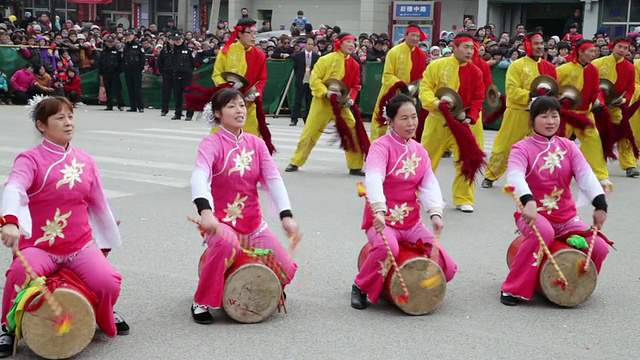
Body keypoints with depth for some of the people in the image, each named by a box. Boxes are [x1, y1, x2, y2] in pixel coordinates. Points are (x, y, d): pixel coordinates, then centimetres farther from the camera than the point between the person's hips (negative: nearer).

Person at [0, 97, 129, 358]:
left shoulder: (85, 161, 7)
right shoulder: (30, 159, -7)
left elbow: (98, 204, 16)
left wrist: (108, 242, 23)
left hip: (81, 245, 3)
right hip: (39, 246, -3)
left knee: (109, 283, -20)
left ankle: (106, 319, 19)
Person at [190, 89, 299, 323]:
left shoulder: (256, 143, 4)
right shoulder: (211, 143, -11)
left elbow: (274, 179, -6)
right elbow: (199, 177, -30)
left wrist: (286, 215, -22)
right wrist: (205, 210, -49)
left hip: (253, 222, 5)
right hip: (221, 221, -5)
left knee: (286, 271, -2)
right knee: (226, 244, -40)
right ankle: (202, 303, -17)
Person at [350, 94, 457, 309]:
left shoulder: (419, 151, 10)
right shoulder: (381, 146, -10)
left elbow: (429, 185, -2)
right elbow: (373, 180, -28)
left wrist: (435, 213, -21)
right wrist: (379, 211, -45)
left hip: (412, 223, 6)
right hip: (382, 221, -6)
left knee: (446, 269, -6)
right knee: (388, 248, -39)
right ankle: (361, 288, -11)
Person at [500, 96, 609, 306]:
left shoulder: (567, 147, 6)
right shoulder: (522, 148, -6)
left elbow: (586, 175, -8)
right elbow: (515, 176, -26)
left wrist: (600, 204, -25)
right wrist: (528, 202, -47)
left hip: (566, 217, 5)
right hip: (534, 215, -5)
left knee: (599, 248, -14)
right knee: (544, 233, -38)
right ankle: (514, 289, -23)